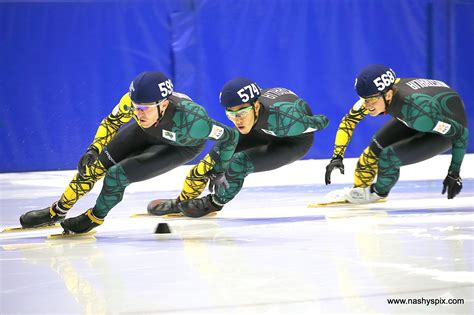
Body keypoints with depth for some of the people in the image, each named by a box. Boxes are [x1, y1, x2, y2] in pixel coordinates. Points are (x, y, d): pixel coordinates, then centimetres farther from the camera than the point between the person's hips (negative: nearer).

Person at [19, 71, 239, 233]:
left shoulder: (190, 119, -45)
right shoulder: (133, 100, -34)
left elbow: (229, 136, -29)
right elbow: (112, 121, -10)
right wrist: (94, 150, -23)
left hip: (183, 146, -4)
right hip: (147, 133, 4)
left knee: (117, 175, -17)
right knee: (94, 165, -2)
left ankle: (95, 218, 12)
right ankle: (57, 212, 20)